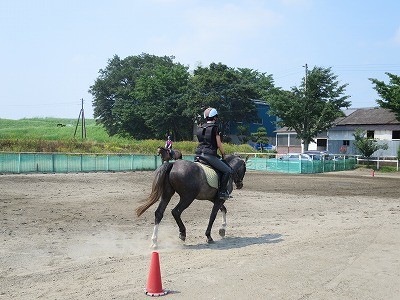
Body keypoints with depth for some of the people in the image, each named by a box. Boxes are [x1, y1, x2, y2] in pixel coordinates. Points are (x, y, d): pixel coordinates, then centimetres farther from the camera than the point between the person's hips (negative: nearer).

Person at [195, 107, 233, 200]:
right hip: (210, 155, -8)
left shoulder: (200, 128, 16)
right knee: (228, 170, -3)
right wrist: (223, 155, 10)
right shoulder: (215, 127, -4)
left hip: (199, 153, 8)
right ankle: (222, 192, -6)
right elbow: (219, 145, -5)